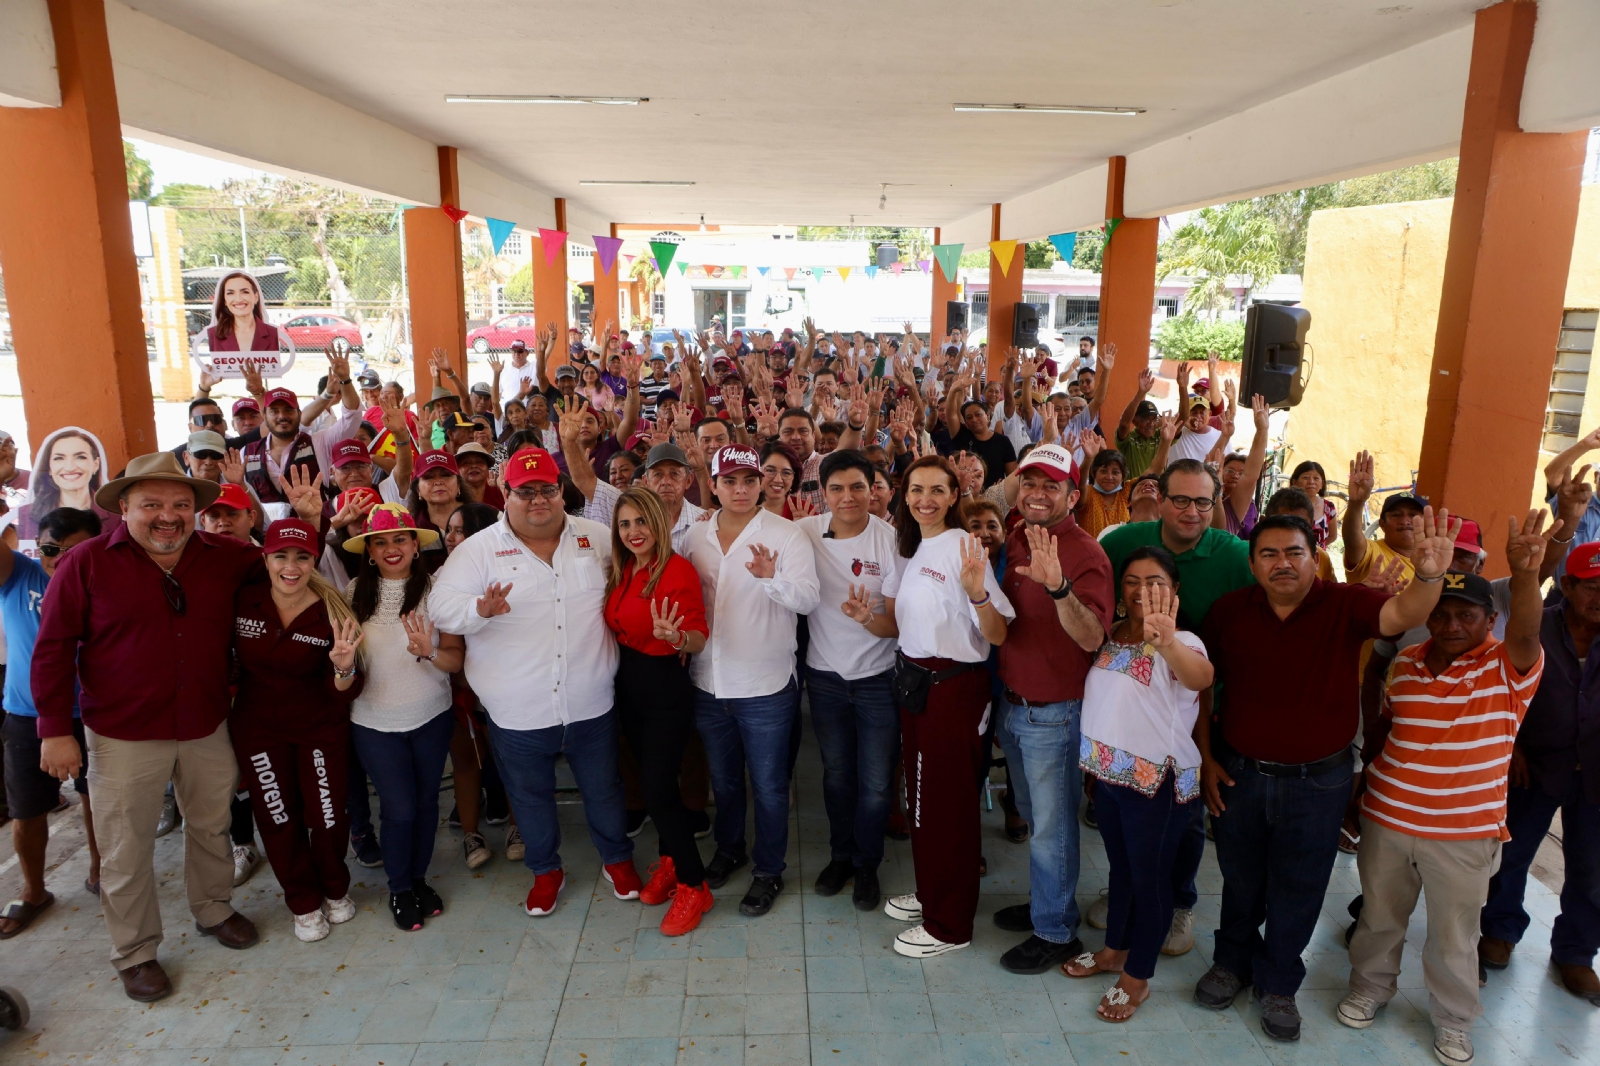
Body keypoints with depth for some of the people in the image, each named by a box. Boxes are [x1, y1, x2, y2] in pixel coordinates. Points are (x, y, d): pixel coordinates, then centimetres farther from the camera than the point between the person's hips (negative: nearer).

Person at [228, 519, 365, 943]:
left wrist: (343, 668, -34)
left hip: (322, 727, -1)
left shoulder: (333, 613, -17)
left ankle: (335, 889, 36)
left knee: (327, 816, 5)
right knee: (277, 818, 11)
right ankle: (304, 901, 35)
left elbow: (344, 693, -15)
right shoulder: (242, 601, -14)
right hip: (258, 727, 1)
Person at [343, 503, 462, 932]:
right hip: (374, 722, 0)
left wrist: (430, 652, -31)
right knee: (400, 807, 3)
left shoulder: (435, 588, -12)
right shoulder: (355, 593, -6)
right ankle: (399, 888, 28)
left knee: (426, 801, 13)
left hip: (431, 718, 0)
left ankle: (419, 878, 36)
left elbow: (458, 658, -11)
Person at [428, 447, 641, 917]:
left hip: (591, 705, 1)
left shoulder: (597, 538, 1)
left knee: (603, 789, 18)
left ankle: (618, 858, 42)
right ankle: (546, 870, 42)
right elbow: (443, 605, -11)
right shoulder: (480, 549, -5)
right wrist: (480, 610, -32)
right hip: (518, 714, -1)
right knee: (531, 797, 18)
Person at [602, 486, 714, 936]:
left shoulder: (678, 570, -16)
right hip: (627, 685, 7)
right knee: (653, 779, 17)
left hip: (666, 690, -7)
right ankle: (670, 861, 35)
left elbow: (700, 640, -19)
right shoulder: (621, 572, 4)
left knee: (657, 788, -6)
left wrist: (674, 636, -37)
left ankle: (693, 885, 9)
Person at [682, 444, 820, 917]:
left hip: (766, 686, -4)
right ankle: (729, 847, 45)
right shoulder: (695, 537, 2)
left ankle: (769, 870, 28)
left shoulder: (785, 534, -11)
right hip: (709, 681, 4)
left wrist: (772, 578, -38)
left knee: (768, 785, 9)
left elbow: (808, 600, -21)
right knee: (723, 778, 23)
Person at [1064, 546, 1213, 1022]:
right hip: (1109, 771, 6)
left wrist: (1166, 642, -61)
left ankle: (1137, 977, 26)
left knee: (1149, 876, 9)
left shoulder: (1182, 642, -19)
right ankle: (1114, 949, 41)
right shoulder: (1110, 635, 3)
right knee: (1120, 867, 22)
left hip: (1157, 781, -6)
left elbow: (1200, 676, -42)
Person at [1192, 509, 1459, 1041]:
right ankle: (1233, 961, 44)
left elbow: (1402, 613, -34)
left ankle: (1278, 983, 37)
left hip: (1318, 782, -1)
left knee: (1298, 889, 15)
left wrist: (1429, 576, -56)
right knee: (1240, 877, 20)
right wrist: (1205, 757, -1)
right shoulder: (1229, 611, -9)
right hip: (1239, 773, 1)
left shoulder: (1345, 606, -13)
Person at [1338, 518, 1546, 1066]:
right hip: (1386, 819, 3)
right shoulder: (1405, 664, 1)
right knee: (1379, 915, 20)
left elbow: (1525, 633, -36)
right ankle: (1369, 988, 42)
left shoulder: (1507, 668, -12)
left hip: (1464, 834, -3)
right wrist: (1373, 750, 1)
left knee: (1455, 934, 15)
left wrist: (1525, 572, -52)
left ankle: (1454, 1022, 37)